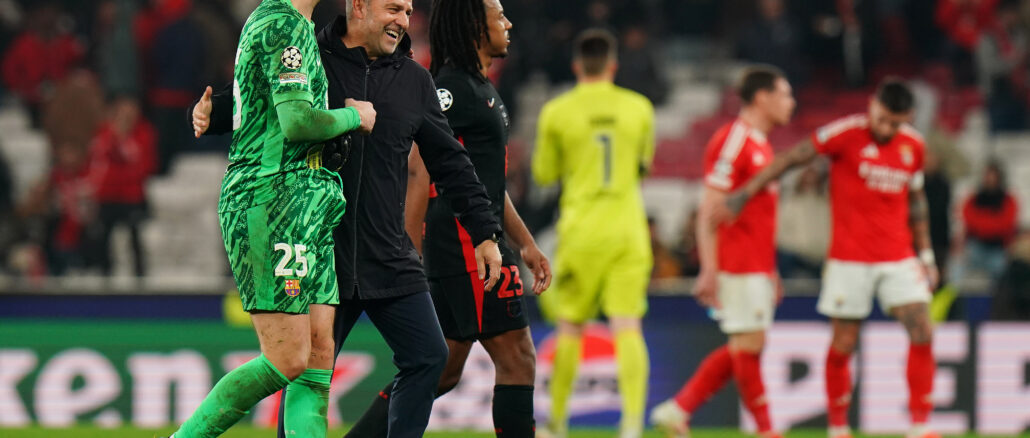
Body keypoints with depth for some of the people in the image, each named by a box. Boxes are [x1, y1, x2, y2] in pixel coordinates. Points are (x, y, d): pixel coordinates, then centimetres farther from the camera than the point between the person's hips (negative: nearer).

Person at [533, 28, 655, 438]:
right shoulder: (638, 108, 3)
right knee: (627, 325, -6)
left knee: (570, 325, 11)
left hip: (581, 232, -1)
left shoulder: (557, 112, -3)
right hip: (628, 230, 1)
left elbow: (544, 174, 8)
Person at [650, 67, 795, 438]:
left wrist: (771, 271, 23)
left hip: (757, 268, 10)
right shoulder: (732, 141, -12)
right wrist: (709, 270, -20)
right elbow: (708, 212, -16)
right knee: (749, 344, -5)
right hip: (737, 266, -10)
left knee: (744, 348, 9)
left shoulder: (761, 145, 18)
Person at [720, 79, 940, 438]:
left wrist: (926, 254, 17)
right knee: (843, 343, 0)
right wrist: (746, 192, -11)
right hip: (850, 259, -4)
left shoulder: (913, 146, 5)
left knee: (922, 333, -7)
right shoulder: (846, 133, -10)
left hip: (898, 258, 4)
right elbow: (794, 157, -7)